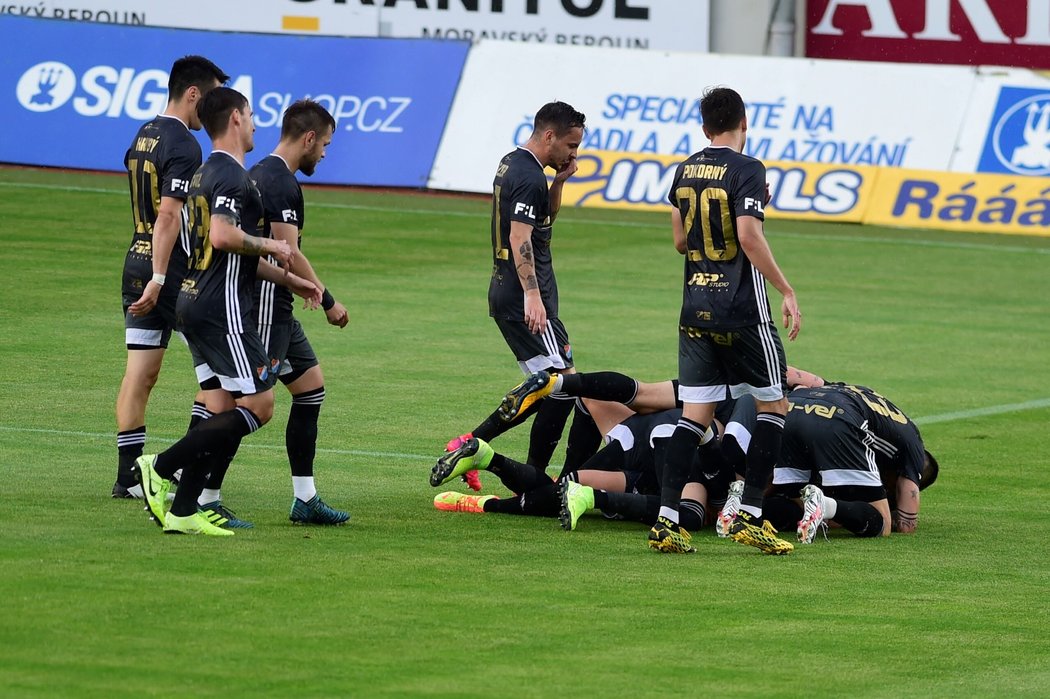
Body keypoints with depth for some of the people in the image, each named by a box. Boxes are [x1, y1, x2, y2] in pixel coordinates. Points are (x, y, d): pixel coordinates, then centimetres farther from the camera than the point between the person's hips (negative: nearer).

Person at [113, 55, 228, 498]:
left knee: (140, 373, 6)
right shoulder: (183, 146, -14)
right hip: (173, 271, -8)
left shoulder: (142, 137, 14)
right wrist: (158, 279, -26)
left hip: (136, 261, 8)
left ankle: (128, 473, 4)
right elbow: (169, 216, -22)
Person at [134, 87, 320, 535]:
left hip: (194, 305, 10)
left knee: (223, 410, 10)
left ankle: (182, 511, 3)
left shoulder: (206, 174, 19)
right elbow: (223, 236, -29)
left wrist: (289, 280, 26)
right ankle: (161, 467, -10)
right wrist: (268, 245, -12)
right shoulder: (232, 175, -13)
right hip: (222, 309, -10)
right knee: (258, 405, -7)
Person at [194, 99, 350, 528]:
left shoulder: (260, 174, 16)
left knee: (311, 388, 13)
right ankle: (204, 500, -8)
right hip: (265, 308, -11)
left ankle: (305, 499, 15)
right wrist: (329, 302, -12)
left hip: (275, 311, 11)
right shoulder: (281, 182, -16)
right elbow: (289, 253, -20)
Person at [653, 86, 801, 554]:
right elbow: (750, 236, -20)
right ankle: (750, 516, 0)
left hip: (695, 310, 6)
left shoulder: (686, 171, 9)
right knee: (774, 405, 7)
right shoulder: (746, 170, -11)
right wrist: (787, 292, -15)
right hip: (742, 310, -6)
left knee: (695, 414, 7)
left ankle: (666, 520, -3)